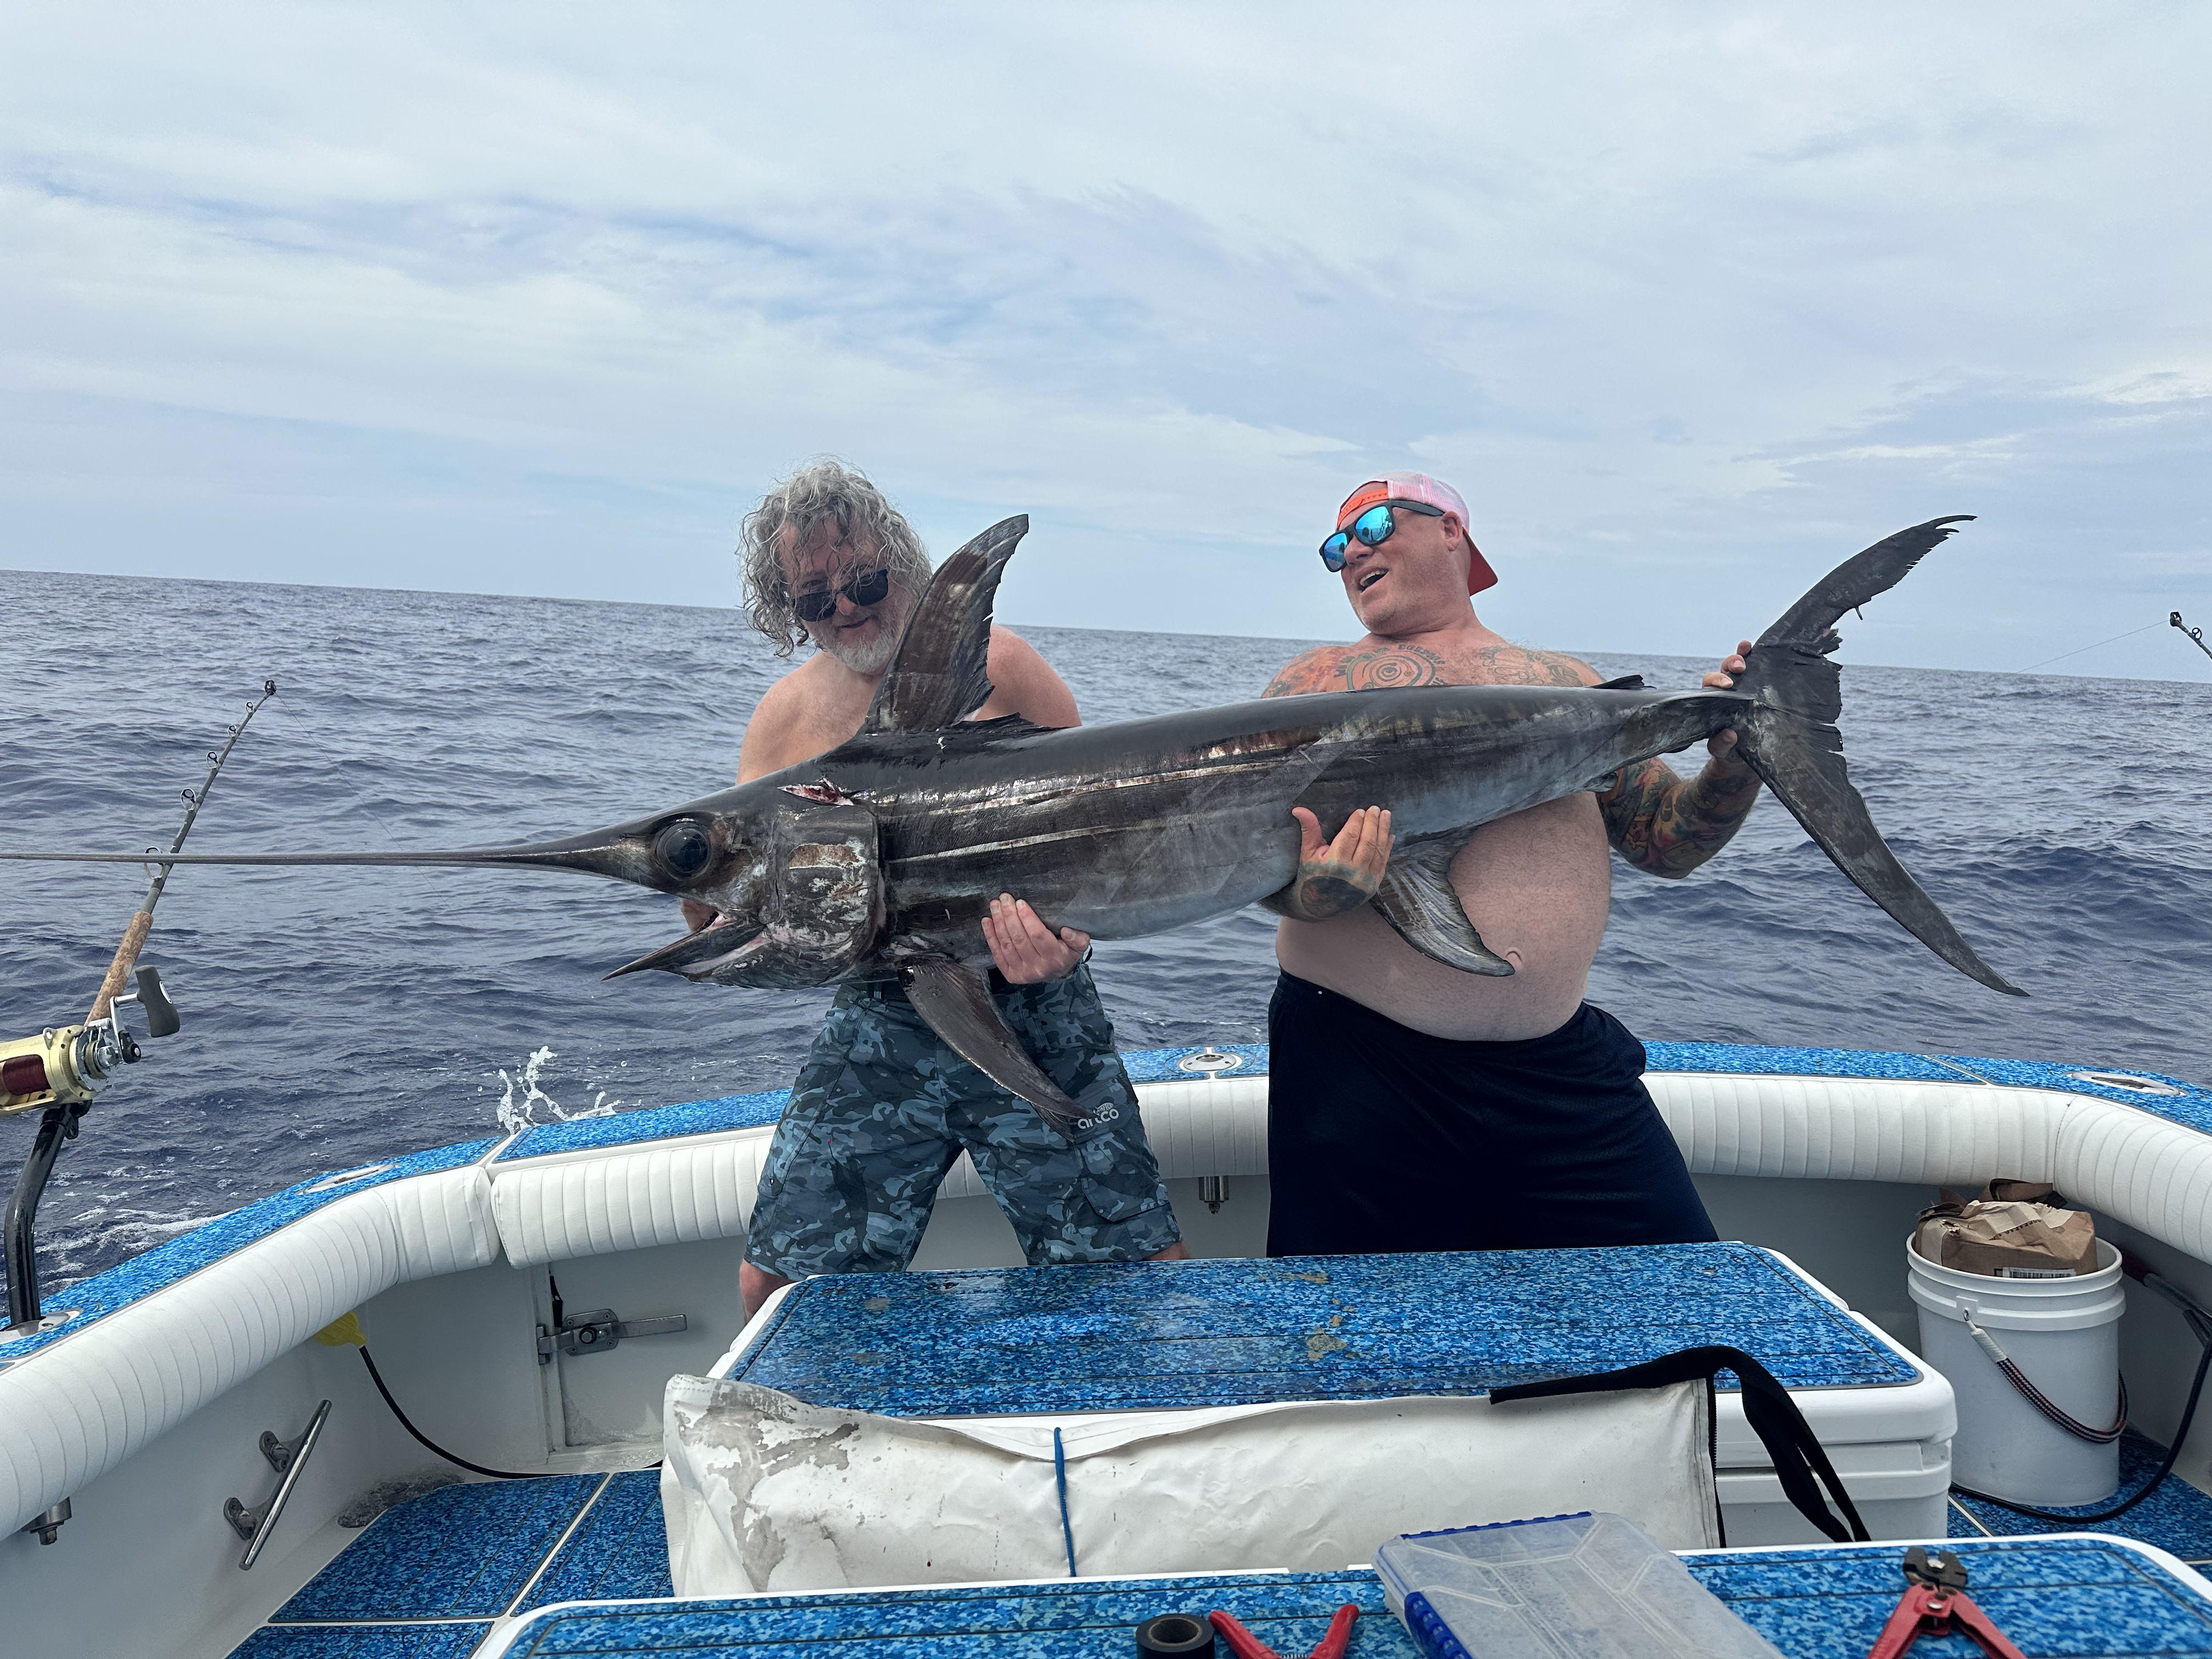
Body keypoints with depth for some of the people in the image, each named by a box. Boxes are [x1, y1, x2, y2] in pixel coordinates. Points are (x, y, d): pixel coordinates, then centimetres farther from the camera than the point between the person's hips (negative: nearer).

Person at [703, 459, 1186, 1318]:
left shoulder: (996, 666, -3)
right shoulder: (784, 716, 7)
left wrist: (1069, 936, -25)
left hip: (1032, 1018, -2)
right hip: (875, 1026, 3)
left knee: (1145, 1275, -3)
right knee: (775, 1286, 4)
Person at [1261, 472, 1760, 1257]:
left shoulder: (1565, 680, 16)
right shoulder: (1316, 678, 9)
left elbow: (1670, 843, 17)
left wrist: (1739, 762, -2)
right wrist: (1309, 881, -24)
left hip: (1560, 1062, 2)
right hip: (1358, 1059, -2)